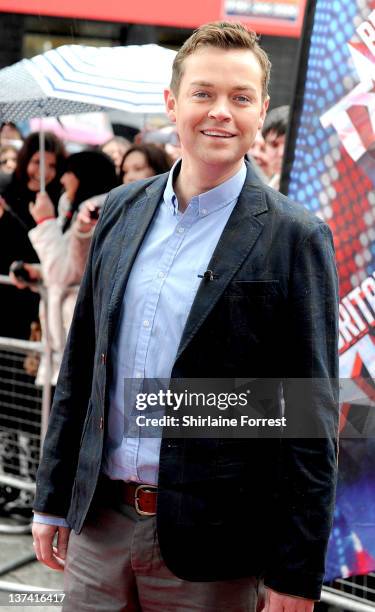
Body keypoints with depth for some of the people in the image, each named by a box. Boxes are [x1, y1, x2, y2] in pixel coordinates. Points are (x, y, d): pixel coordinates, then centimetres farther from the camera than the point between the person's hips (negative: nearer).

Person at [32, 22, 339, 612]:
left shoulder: (295, 238, -9)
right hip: (98, 521, 4)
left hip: (206, 545, -4)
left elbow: (312, 419, -9)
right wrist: (54, 498, 11)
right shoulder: (122, 208, 5)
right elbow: (80, 363, 11)